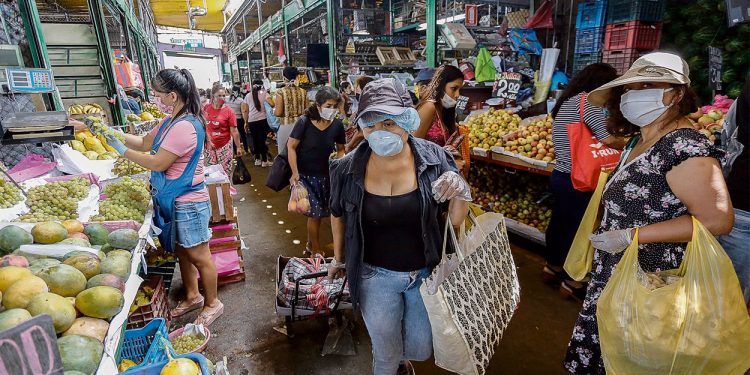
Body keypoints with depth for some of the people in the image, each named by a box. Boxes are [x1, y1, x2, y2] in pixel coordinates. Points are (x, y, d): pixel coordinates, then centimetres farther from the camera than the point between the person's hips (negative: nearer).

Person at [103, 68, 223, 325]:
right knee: (182, 251, 21)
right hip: (177, 201, 10)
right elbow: (145, 143, 17)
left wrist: (122, 150, -11)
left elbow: (158, 163, -21)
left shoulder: (185, 127, -23)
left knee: (198, 256, 5)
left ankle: (212, 304, 22)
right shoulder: (172, 122, 9)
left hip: (188, 203, -10)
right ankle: (192, 296, 38)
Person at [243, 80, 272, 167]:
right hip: (263, 120, -3)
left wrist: (246, 122, 18)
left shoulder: (248, 95, 10)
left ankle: (257, 160, 22)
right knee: (262, 140, 0)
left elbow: (245, 111, 10)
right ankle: (264, 161, 5)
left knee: (255, 140, 13)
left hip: (251, 121, 3)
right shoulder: (264, 93, 1)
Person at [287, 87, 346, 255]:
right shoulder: (304, 122, -19)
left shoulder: (337, 125, -9)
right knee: (315, 212, -4)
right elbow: (291, 147, -13)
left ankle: (310, 245, 35)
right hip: (305, 175, -4)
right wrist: (295, 173, -18)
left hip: (324, 175, 4)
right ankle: (316, 251, 15)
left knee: (317, 213, 12)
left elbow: (340, 149, 5)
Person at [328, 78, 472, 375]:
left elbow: (455, 221, -6)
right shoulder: (348, 169, -14)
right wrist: (339, 259, 16)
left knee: (421, 349, 23)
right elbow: (339, 215, 4)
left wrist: (460, 195, -27)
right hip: (375, 276, -1)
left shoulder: (435, 160, -15)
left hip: (426, 273, 1)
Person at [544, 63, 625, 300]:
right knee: (576, 227, 3)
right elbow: (607, 140, -19)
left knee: (559, 222, 20)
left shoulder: (565, 102, 14)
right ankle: (571, 282, 17)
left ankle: (552, 267, 36)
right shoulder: (587, 100, -14)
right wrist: (626, 144, 0)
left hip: (559, 174, 9)